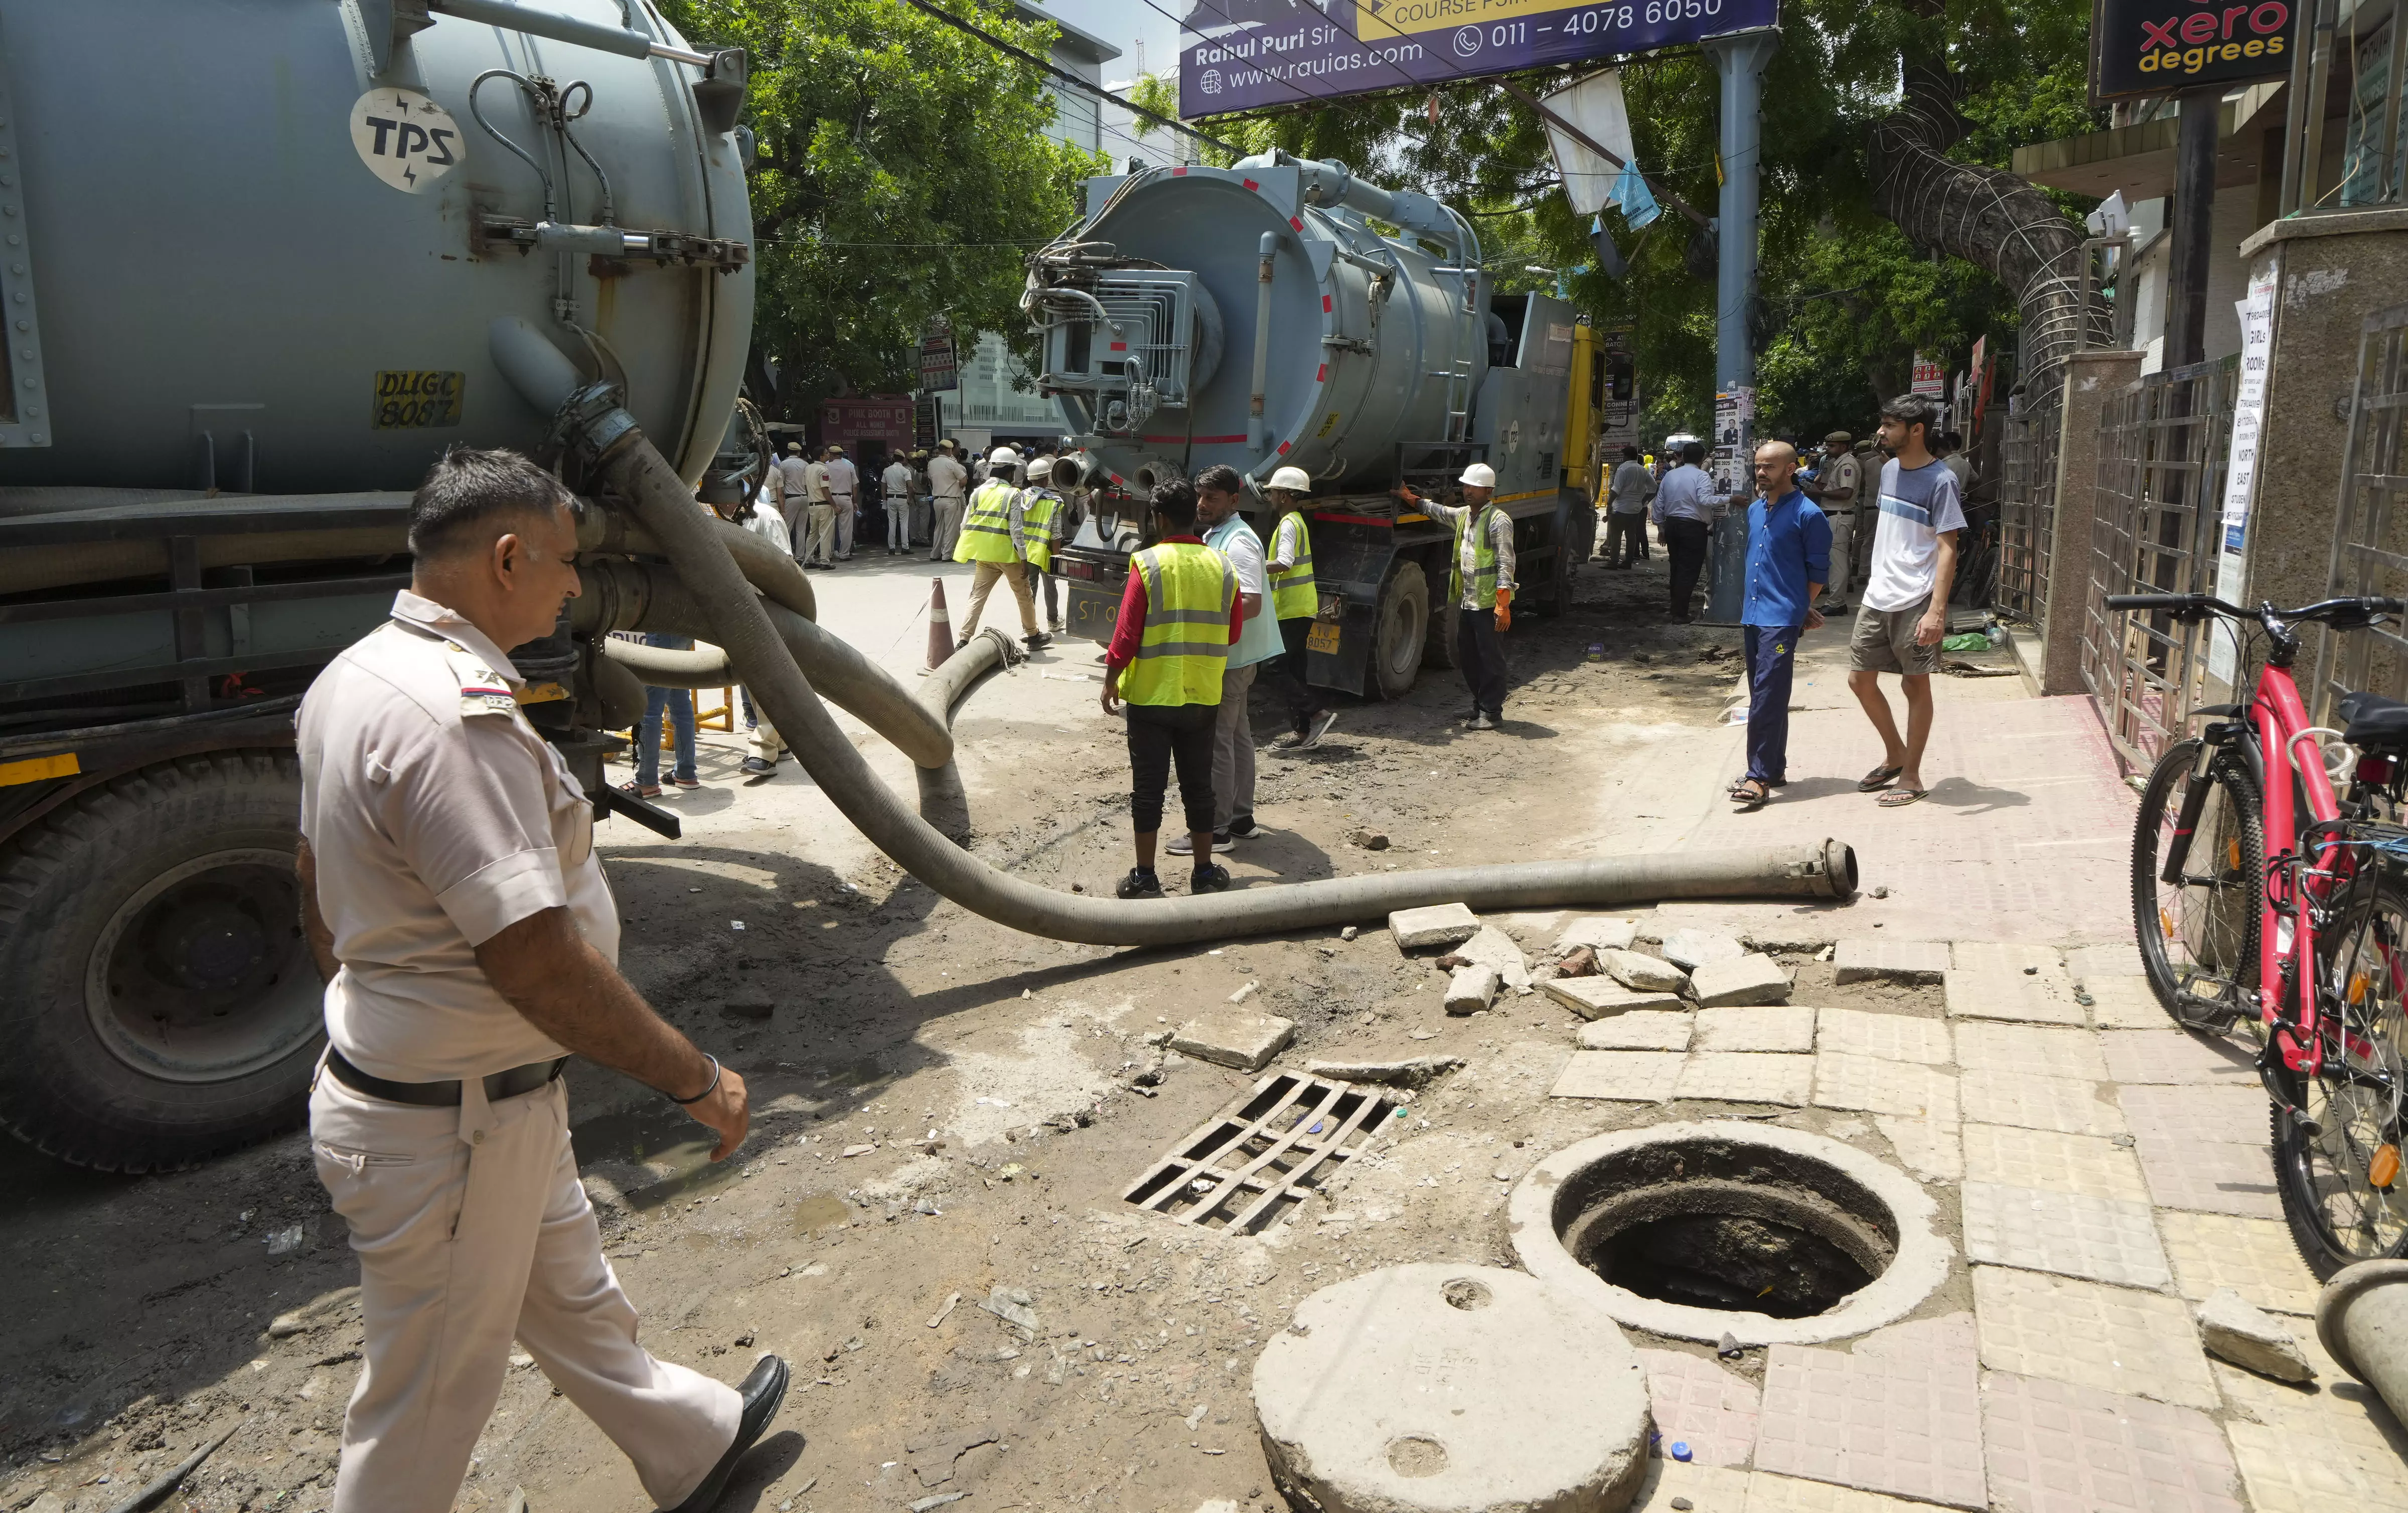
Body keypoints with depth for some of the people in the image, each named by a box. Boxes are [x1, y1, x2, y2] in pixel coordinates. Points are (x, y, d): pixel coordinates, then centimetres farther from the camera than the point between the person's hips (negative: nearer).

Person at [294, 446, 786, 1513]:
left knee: (571, 1294, 27)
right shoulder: (457, 720, -30)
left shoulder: (353, 677, 2)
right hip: (452, 1127, -10)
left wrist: (352, 1003, 27)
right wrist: (696, 1079, -21)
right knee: (428, 1396, 12)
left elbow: (317, 879, 14)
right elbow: (537, 960, -32)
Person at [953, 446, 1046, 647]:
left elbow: (965, 525, 6)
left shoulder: (979, 492, 6)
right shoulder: (1012, 494, -9)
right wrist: (1024, 558, -11)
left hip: (984, 555, 4)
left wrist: (972, 548, 20)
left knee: (977, 596, 5)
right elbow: (1016, 529, -14)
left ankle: (964, 640, -3)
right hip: (1007, 555, -4)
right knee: (1024, 595, 13)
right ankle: (1032, 635, 24)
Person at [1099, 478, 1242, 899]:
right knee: (1198, 786, 13)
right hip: (1203, 697, 3)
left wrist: (1111, 679, -1)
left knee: (1148, 788, 5)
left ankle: (1144, 877, 10)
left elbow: (1128, 631, -12)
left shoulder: (1147, 563, -12)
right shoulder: (1223, 567, 0)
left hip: (1150, 695, -3)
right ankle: (1205, 873, 20)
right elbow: (1233, 633, 7)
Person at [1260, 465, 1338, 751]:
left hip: (1293, 610, -10)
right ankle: (1303, 731, 11)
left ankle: (1319, 711, -12)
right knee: (1293, 669, 10)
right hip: (1299, 608, 10)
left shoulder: (1289, 524, -14)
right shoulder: (1297, 521, 17)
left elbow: (1284, 563, -27)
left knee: (1275, 665, -10)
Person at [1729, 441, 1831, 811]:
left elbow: (1818, 570, -3)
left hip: (1782, 619, -7)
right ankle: (1774, 768, 22)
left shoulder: (1808, 515, -9)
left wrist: (1799, 608, 3)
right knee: (1763, 697, 13)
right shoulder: (1755, 510, 12)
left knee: (1768, 698, -11)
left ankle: (1760, 777, -11)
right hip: (1752, 616, 8)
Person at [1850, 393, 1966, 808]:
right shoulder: (1889, 470, 10)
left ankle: (1911, 777, 12)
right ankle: (1895, 755, 29)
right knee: (1860, 679, 10)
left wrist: (1937, 608, -22)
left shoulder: (1941, 481, -12)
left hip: (1915, 602, -7)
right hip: (1877, 597, 7)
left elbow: (1947, 549, -15)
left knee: (1915, 686, 2)